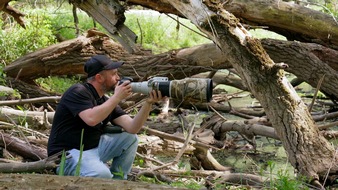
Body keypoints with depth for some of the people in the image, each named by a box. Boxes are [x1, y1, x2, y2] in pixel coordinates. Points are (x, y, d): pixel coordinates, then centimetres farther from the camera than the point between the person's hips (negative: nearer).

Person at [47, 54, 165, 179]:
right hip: (67, 154, -8)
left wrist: (148, 103, -13)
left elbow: (132, 128, -1)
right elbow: (91, 119, -31)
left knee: (130, 139, 2)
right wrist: (117, 97, -22)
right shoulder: (78, 92, -13)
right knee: (102, 174, -34)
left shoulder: (107, 101, 8)